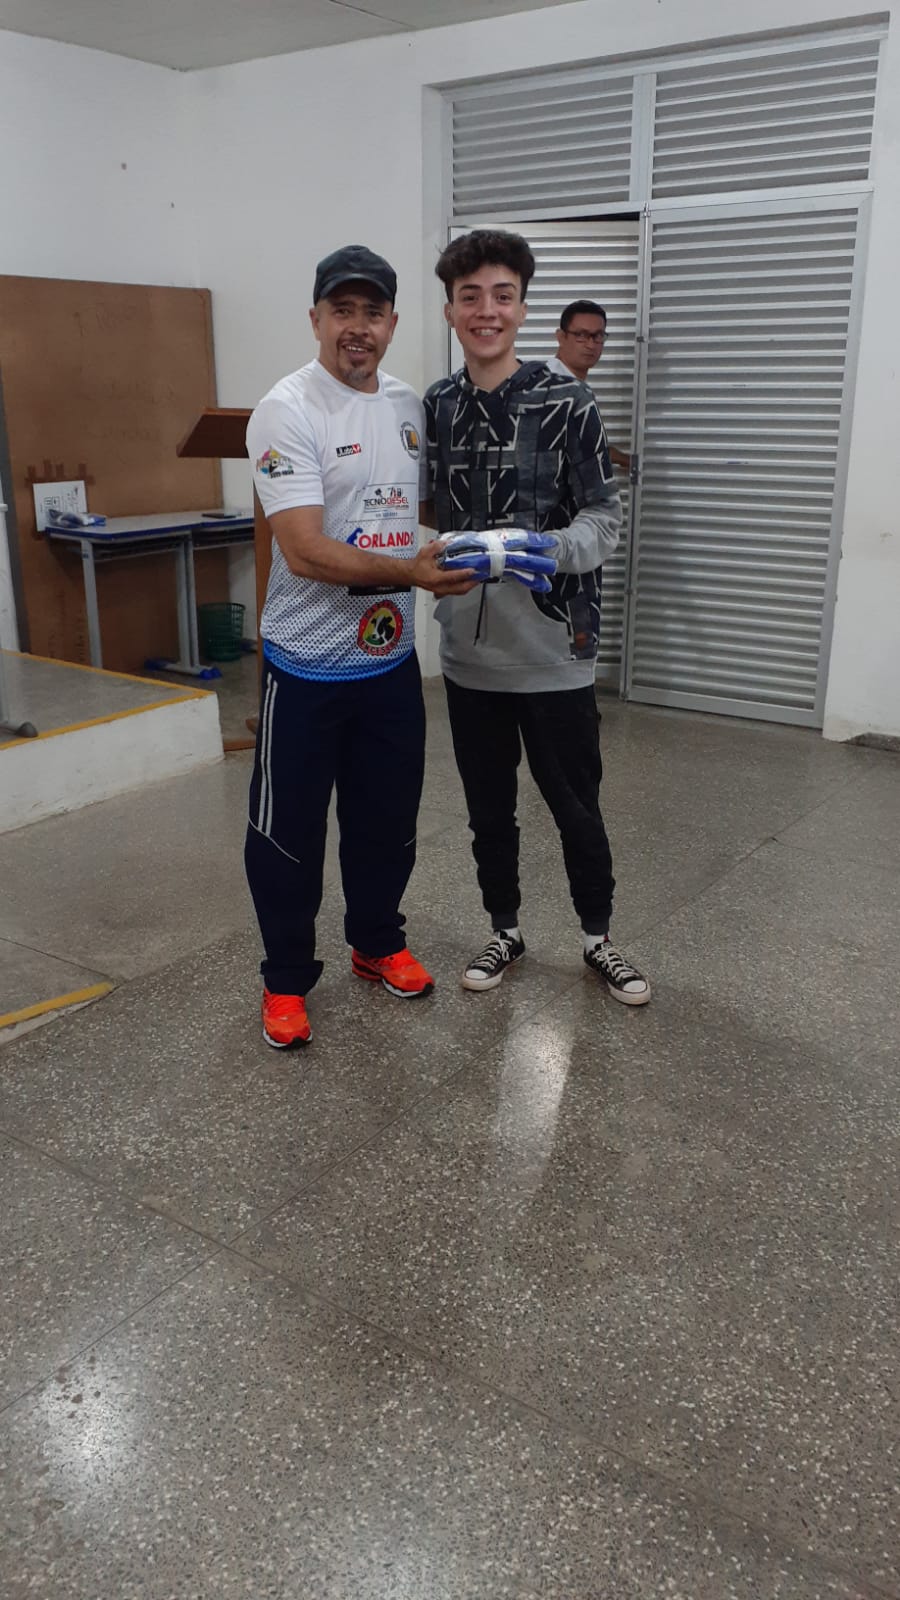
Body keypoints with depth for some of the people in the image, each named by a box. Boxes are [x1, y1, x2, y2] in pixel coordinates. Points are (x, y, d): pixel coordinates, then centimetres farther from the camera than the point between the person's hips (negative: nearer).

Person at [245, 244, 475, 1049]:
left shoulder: (410, 406, 6)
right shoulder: (288, 411, -15)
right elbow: (306, 553, -25)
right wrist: (410, 572, -33)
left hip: (392, 659, 6)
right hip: (307, 668, -6)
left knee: (387, 821, 19)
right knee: (288, 832, 7)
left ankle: (378, 944, 40)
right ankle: (286, 980, 26)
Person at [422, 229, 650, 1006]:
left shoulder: (566, 402, -7)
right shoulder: (435, 408, 5)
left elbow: (605, 520, -9)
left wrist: (541, 549, -27)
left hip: (554, 651, -3)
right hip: (469, 652, 4)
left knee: (577, 809, 10)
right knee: (489, 810, 16)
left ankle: (598, 939, 31)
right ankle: (505, 931, 36)